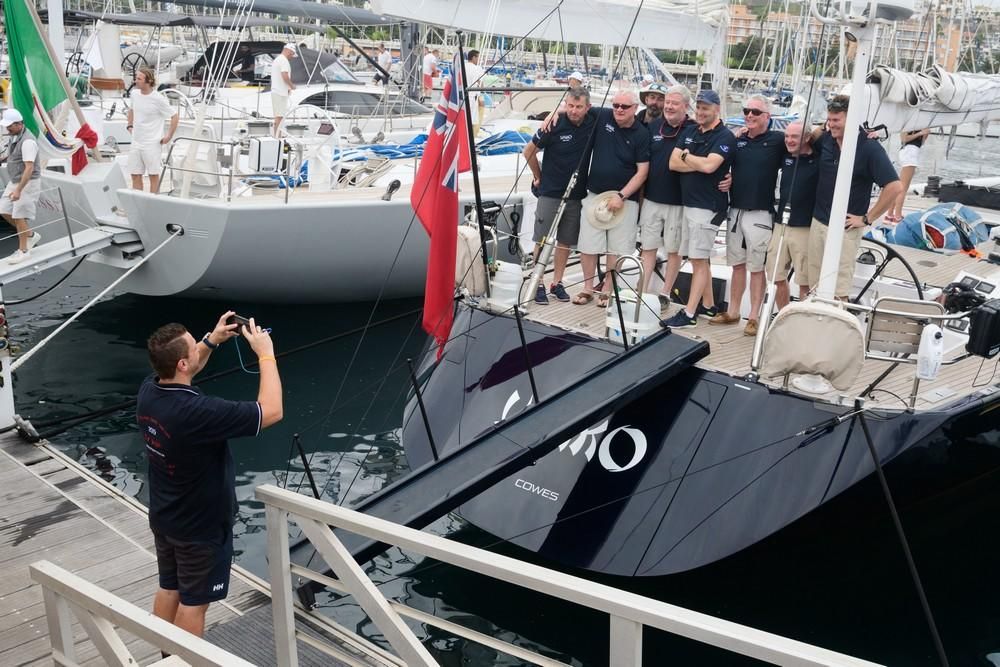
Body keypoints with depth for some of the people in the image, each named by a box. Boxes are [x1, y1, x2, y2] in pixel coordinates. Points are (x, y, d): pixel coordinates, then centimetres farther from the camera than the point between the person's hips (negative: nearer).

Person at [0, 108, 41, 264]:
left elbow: (29, 168, -28)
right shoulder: (14, 137, 7)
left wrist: (18, 190, -31)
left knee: (19, 216, -5)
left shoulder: (27, 141, -23)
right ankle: (30, 235, 24)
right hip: (14, 181, 9)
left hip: (28, 183, -9)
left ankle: (23, 250, 6)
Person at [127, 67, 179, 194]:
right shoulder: (134, 95, 4)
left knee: (153, 175, 4)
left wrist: (169, 136, -10)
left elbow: (175, 115, -10)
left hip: (152, 144, -6)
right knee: (135, 175, 9)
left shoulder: (158, 99, -14)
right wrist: (130, 125, 15)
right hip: (136, 142, 6)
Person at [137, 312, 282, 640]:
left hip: (163, 518, 8)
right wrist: (266, 353, -21)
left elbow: (180, 374, 14)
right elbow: (271, 411, -31)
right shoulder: (197, 412, -36)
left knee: (169, 589, 24)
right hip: (200, 526, -8)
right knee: (193, 602, 11)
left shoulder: (148, 390, -11)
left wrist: (212, 340, 1)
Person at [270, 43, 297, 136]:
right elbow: (285, 76, -21)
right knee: (279, 116, -9)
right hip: (281, 93, -10)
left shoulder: (276, 60, 20)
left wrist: (287, 88, 18)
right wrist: (292, 86, -7)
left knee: (278, 116, 12)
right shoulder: (284, 60, -12)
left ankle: (276, 137, 13)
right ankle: (278, 138, -11)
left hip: (275, 91, 10)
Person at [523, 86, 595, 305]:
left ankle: (557, 282, 21)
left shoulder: (593, 122, -5)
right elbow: (529, 151, -2)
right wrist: (538, 176, 8)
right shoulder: (555, 125, -13)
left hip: (577, 194, 3)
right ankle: (538, 284, 9)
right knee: (542, 240, 1)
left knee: (566, 242, 10)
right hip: (550, 193, -3)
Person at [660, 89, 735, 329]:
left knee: (699, 259, -7)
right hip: (688, 203, 8)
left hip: (708, 207, -8)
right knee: (700, 259, 15)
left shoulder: (724, 137, -9)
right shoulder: (689, 132, 12)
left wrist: (686, 156, -7)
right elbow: (673, 163, 1)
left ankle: (689, 313, -6)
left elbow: (709, 165, -23)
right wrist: (700, 163, -10)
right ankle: (708, 305, 26)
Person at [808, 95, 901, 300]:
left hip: (845, 229, -6)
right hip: (817, 223, 6)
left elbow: (894, 187, -16)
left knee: (838, 292, -3)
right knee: (815, 287, 11)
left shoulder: (869, 148, -12)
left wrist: (867, 218, -12)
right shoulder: (826, 140, 4)